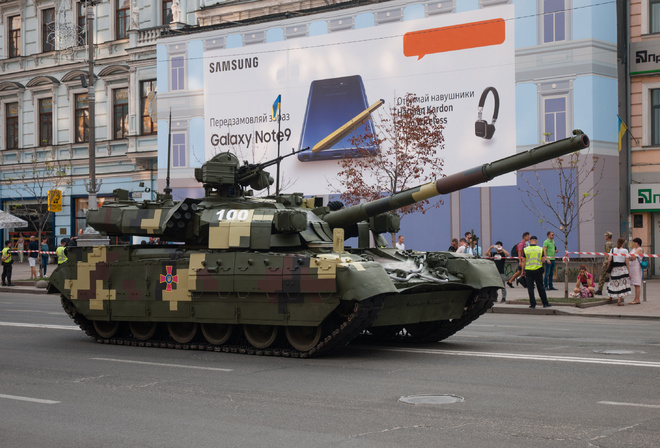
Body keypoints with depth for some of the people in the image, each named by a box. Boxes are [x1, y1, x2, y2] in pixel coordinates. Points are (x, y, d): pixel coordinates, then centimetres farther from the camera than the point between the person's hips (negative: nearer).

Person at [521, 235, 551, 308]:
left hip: (528, 270, -1)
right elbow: (543, 260, -3)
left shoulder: (525, 249, -2)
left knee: (530, 288, 3)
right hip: (538, 270, 1)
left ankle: (533, 304, 0)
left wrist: (523, 271, 5)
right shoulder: (540, 249, -1)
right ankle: (545, 303, 14)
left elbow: (523, 261, -2)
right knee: (540, 287, 10)